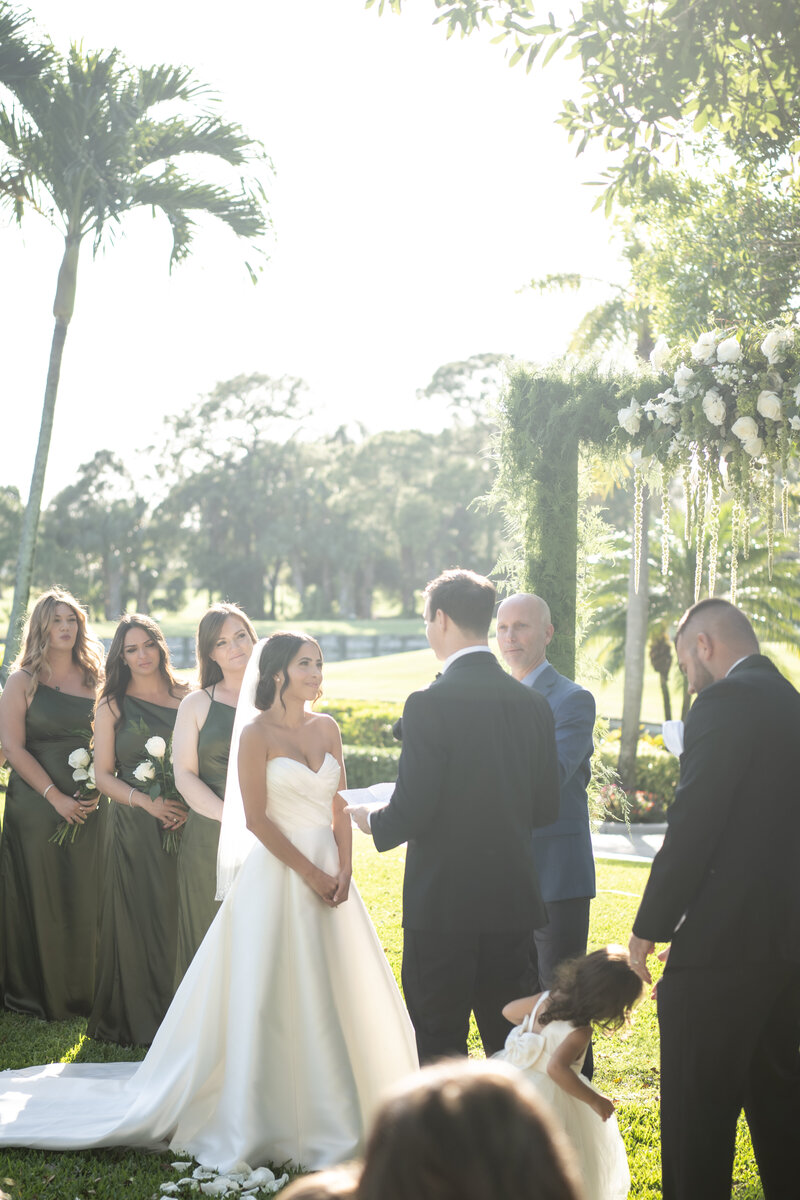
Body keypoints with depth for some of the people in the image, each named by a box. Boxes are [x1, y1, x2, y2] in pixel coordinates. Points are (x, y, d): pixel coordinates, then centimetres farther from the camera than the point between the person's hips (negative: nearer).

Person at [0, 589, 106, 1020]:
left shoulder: (93, 680, 10)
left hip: (89, 806, 3)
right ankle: (37, 993, 14)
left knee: (84, 898, 7)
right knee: (39, 898, 2)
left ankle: (82, 991, 19)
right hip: (36, 804, -3)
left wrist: (98, 791, -5)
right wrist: (56, 797, -15)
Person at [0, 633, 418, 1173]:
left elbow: (341, 806, 10)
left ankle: (332, 1110, 24)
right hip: (276, 875, -6)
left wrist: (343, 868, -4)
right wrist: (310, 874, -13)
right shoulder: (257, 734, -8)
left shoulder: (327, 728, 9)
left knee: (337, 994, 9)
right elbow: (257, 819, -12)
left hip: (328, 871, 6)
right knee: (270, 1000, -1)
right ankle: (260, 1122, 11)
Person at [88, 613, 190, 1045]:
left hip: (185, 823, 2)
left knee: (181, 916, 2)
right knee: (138, 918, -1)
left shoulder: (184, 697, 9)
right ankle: (139, 1019, 11)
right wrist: (147, 801, -13)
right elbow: (103, 775, 1)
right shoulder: (113, 705, 4)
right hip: (134, 826, -2)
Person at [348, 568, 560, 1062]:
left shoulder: (430, 704, -16)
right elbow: (545, 808, 9)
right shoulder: (534, 705, 4)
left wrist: (369, 819, 4)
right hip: (513, 900, 6)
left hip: (443, 904, -6)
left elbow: (411, 813, -17)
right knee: (509, 1044, 16)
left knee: (441, 1050, 4)